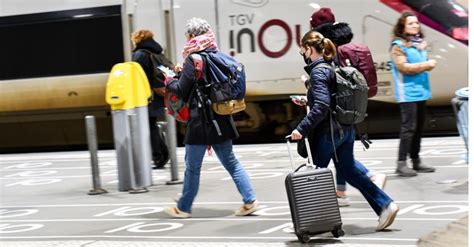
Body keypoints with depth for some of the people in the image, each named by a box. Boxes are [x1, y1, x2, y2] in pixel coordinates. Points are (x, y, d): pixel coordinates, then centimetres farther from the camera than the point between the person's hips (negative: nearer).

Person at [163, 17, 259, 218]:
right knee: (230, 161, 11)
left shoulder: (193, 60, -13)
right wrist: (182, 72, 18)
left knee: (192, 167, 5)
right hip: (221, 119, 7)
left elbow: (182, 91, -9)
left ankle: (183, 208, 16)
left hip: (200, 121, -7)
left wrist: (169, 81, 11)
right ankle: (250, 200, 5)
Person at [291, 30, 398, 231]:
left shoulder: (318, 72, -15)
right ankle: (385, 205, 10)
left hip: (327, 133, -9)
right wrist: (308, 101, 26)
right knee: (349, 171, 15)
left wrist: (301, 129, -24)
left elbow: (321, 106, -25)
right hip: (345, 130, 9)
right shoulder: (331, 67, 12)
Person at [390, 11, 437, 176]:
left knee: (418, 128, 11)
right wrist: (426, 65, -14)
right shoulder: (398, 46, -8)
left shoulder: (419, 43, 16)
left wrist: (428, 64, 4)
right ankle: (401, 164, -8)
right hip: (408, 93, -8)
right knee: (408, 128, -11)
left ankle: (416, 161, 19)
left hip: (421, 91, 8)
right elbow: (404, 67, -17)